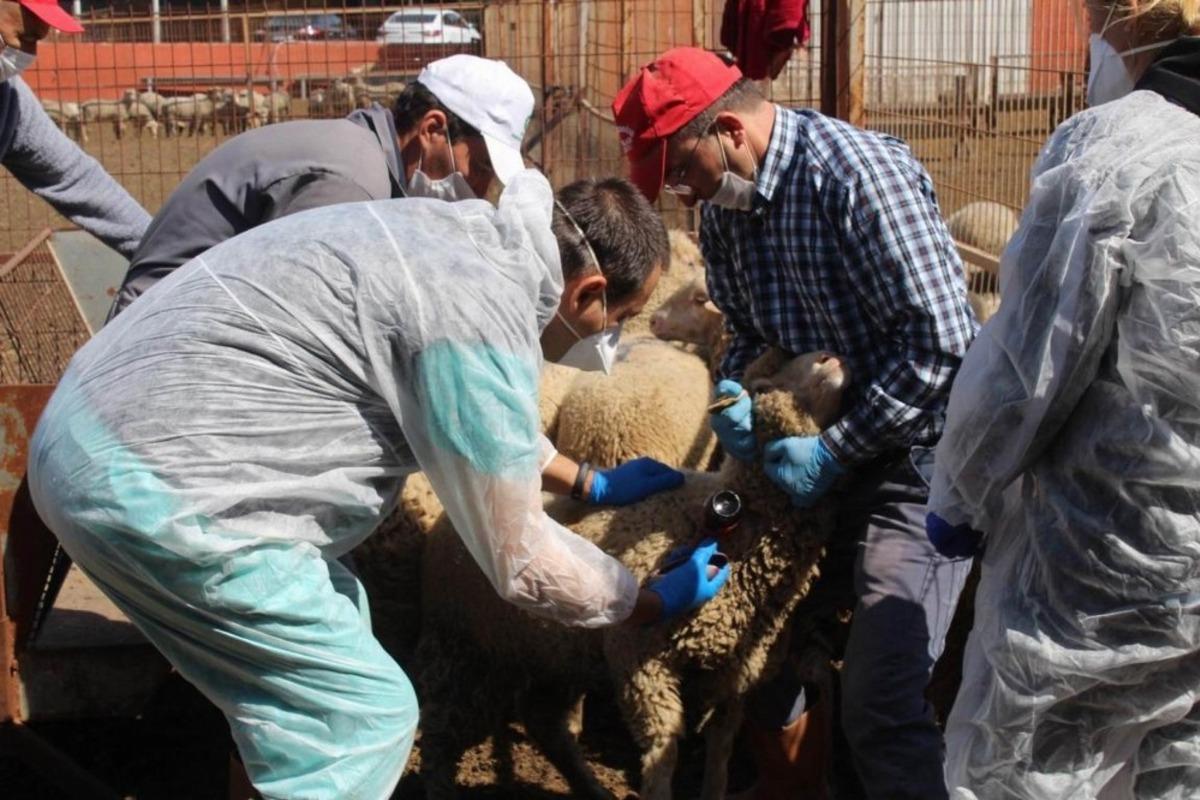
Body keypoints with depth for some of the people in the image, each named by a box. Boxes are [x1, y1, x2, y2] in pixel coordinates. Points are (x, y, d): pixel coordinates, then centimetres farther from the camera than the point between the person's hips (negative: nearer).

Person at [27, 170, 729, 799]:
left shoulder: (461, 237, 9)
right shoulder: (479, 319, -19)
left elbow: (469, 414, 30)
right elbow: (520, 559, -10)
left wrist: (590, 484, 34)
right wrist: (654, 603, 6)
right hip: (151, 486, -10)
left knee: (331, 623, 24)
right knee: (363, 715, -1)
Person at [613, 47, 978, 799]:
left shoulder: (861, 173, -22)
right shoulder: (726, 208, 3)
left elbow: (939, 338, -24)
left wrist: (835, 450, -21)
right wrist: (731, 390, -8)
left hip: (915, 456, -8)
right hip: (811, 449, 8)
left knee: (880, 703, -14)